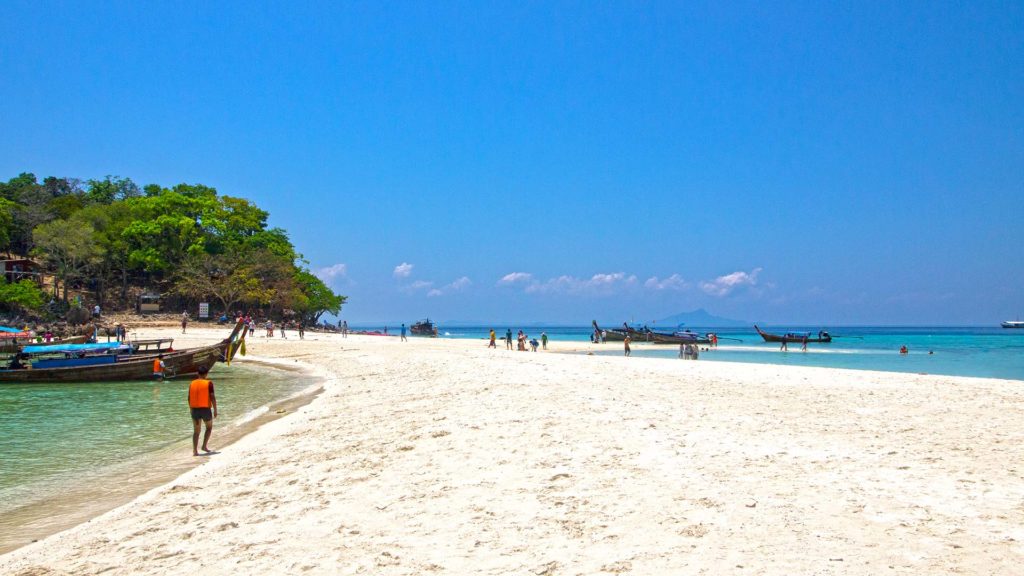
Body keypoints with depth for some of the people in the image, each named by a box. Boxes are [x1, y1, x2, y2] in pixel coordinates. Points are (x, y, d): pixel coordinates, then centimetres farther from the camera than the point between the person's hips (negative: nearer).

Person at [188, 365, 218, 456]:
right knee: (209, 427, 18)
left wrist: (191, 409, 24)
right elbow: (212, 397, -12)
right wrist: (215, 410, -5)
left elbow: (189, 398, 10)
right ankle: (204, 446, 6)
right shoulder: (208, 383, -8)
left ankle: (195, 451, 3)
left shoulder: (192, 384, 5)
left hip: (195, 409, 4)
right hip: (205, 409, -3)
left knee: (196, 431, 10)